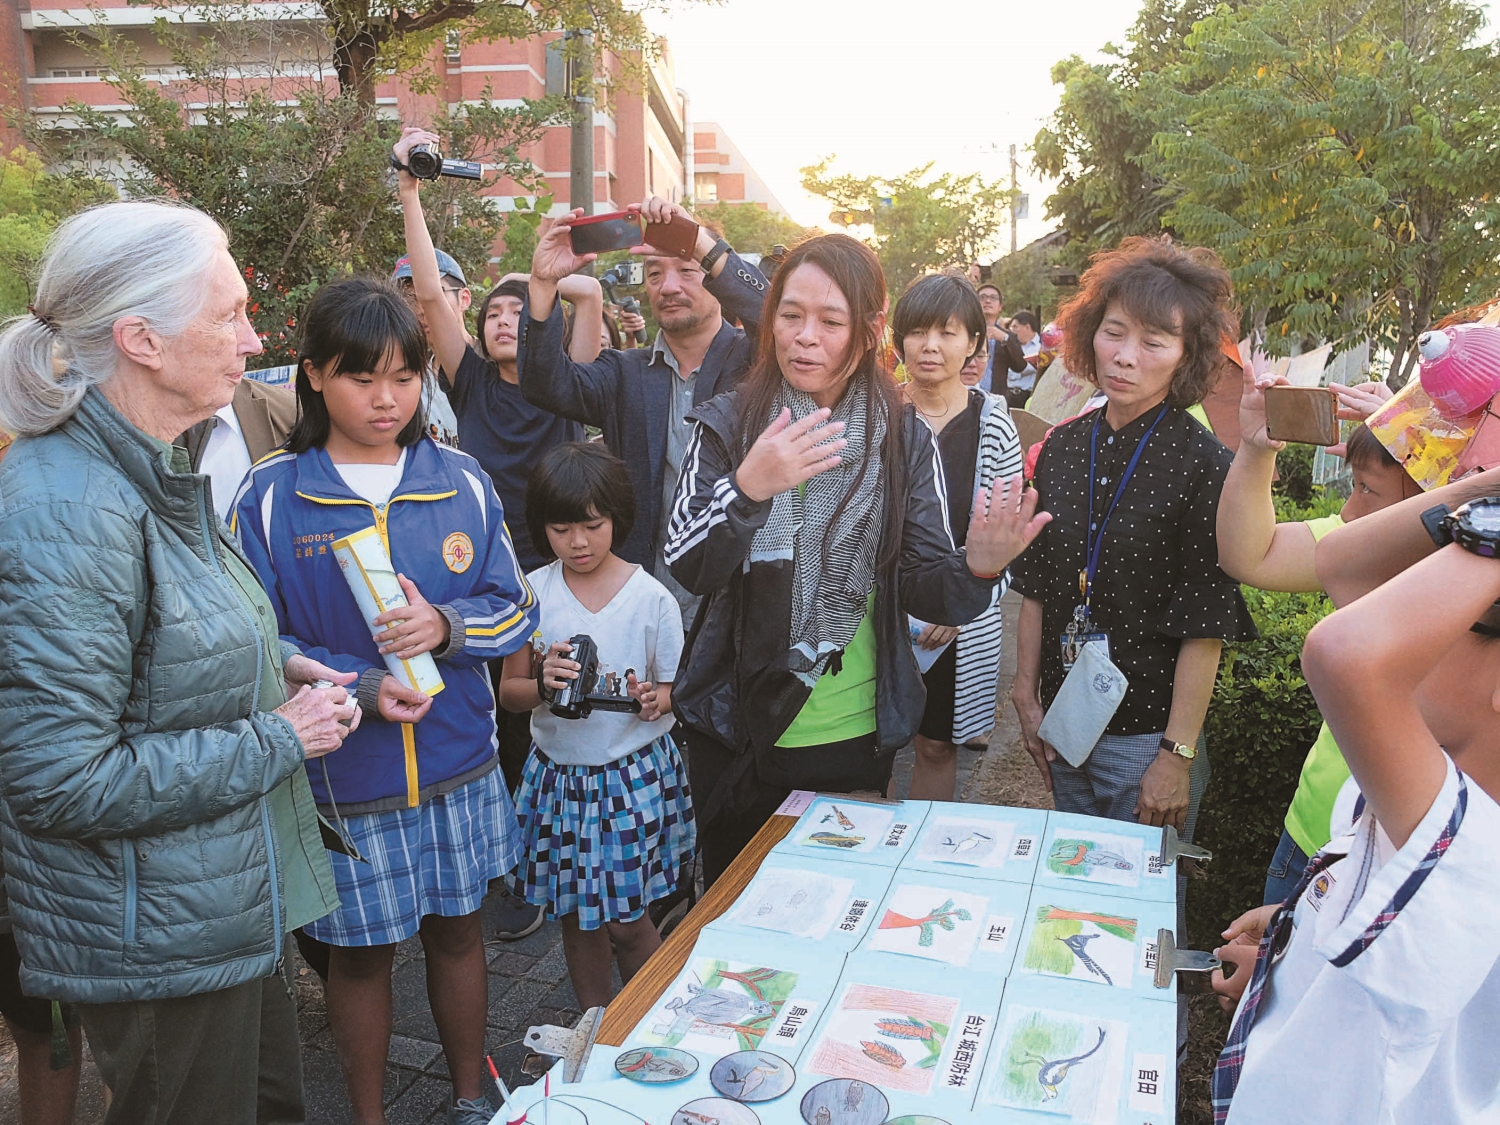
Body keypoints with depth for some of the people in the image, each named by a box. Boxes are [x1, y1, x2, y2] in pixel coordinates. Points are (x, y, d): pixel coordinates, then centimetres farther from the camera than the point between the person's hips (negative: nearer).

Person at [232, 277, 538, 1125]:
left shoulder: (461, 480, -1)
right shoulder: (270, 497, -8)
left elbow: (517, 609, 1)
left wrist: (447, 625, -19)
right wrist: (357, 686, -20)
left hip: (460, 765, 2)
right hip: (342, 778, -2)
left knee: (457, 928, 18)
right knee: (362, 951, 13)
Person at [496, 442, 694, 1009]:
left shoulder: (651, 597, -9)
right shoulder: (532, 593, -4)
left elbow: (676, 689, -1)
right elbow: (509, 691, 1)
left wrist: (654, 699, -23)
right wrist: (544, 685, -20)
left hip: (635, 774, -2)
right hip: (559, 774, 3)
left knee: (627, 920, 2)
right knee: (576, 914, 15)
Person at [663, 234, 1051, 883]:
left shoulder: (905, 439, -4)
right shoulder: (728, 424, -7)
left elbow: (924, 586, -7)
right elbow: (689, 569, -16)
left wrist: (979, 567, -29)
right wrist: (748, 489, -33)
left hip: (855, 735, 1)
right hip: (738, 729, 0)